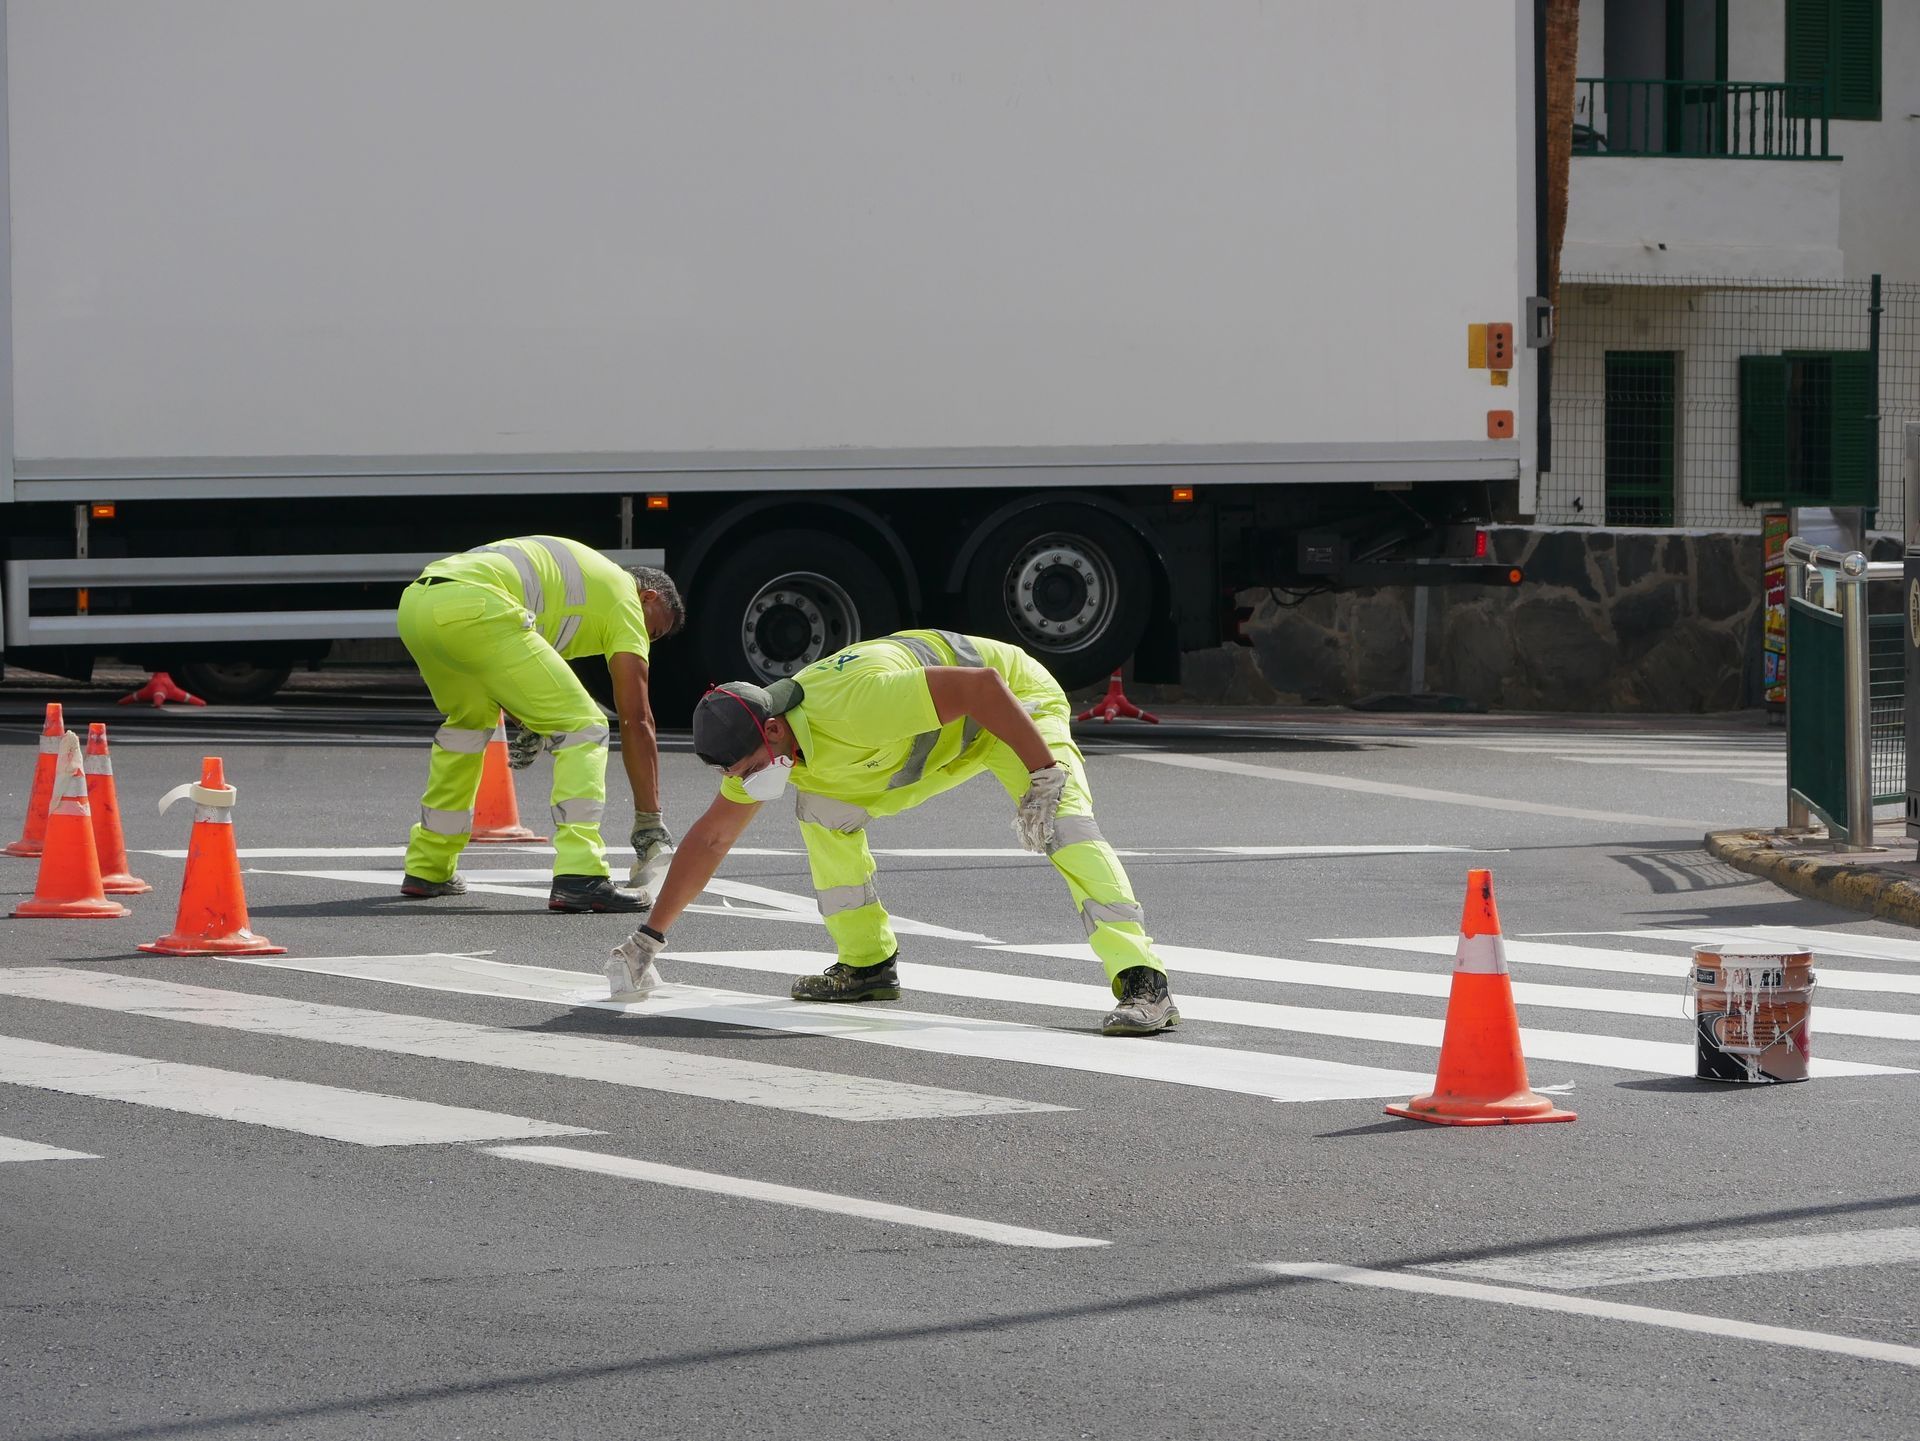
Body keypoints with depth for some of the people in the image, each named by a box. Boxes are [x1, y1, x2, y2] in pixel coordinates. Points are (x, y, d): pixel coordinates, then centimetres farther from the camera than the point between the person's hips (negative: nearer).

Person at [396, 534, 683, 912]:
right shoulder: (625, 599, 16)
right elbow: (636, 721, 11)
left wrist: (521, 717, 33)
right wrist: (650, 821, 12)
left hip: (414, 602, 8)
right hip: (472, 610, -8)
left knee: (469, 718, 33)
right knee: (583, 729, 0)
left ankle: (427, 868, 35)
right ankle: (578, 877, -12)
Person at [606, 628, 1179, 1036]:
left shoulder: (855, 706, -39)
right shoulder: (758, 744, -11)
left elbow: (981, 685, -37)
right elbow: (709, 838, 2)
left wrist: (1043, 775, -35)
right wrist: (648, 939, 3)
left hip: (1014, 701, -8)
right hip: (945, 738, 8)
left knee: (1064, 824, -30)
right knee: (823, 810, -1)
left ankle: (1143, 985, -37)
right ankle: (867, 965, 9)